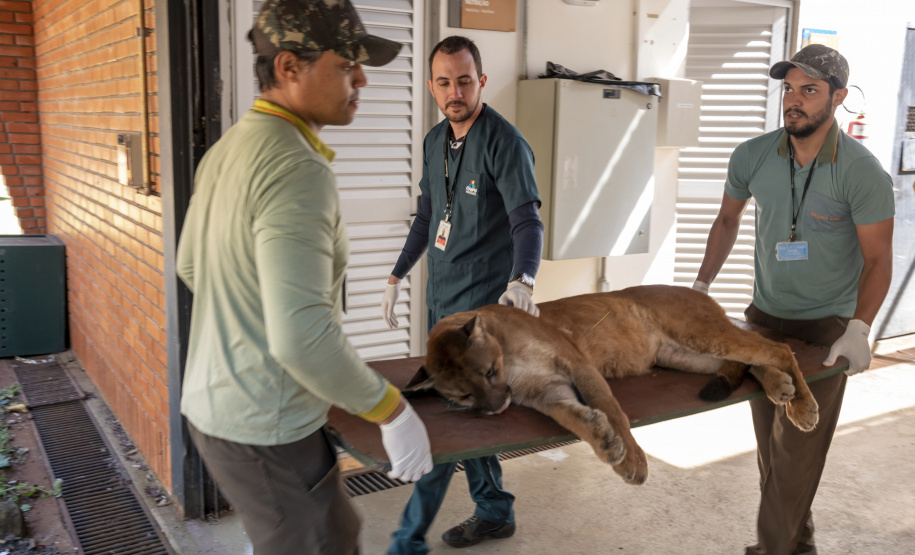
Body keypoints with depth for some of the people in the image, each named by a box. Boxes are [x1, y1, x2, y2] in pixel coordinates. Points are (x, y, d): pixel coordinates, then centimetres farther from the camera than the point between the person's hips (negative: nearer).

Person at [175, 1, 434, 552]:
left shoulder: (229, 149, 5)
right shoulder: (297, 169, -25)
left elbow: (192, 265, 19)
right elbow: (302, 335, -33)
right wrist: (392, 410, -20)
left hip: (216, 402, 9)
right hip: (266, 433, -9)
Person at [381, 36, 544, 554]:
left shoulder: (505, 142, -13)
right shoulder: (435, 141, 10)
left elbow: (528, 221, -22)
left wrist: (522, 280, -39)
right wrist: (398, 275, 19)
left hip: (482, 301, -8)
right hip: (442, 297, 8)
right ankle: (494, 511, 31)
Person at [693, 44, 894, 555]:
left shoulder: (863, 172, -17)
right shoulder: (753, 156, -5)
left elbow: (878, 258, -13)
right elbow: (728, 219, 11)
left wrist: (859, 330, -24)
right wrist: (701, 286, 6)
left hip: (827, 326, -4)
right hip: (765, 317, 5)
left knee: (797, 450, -4)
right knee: (771, 445, 14)